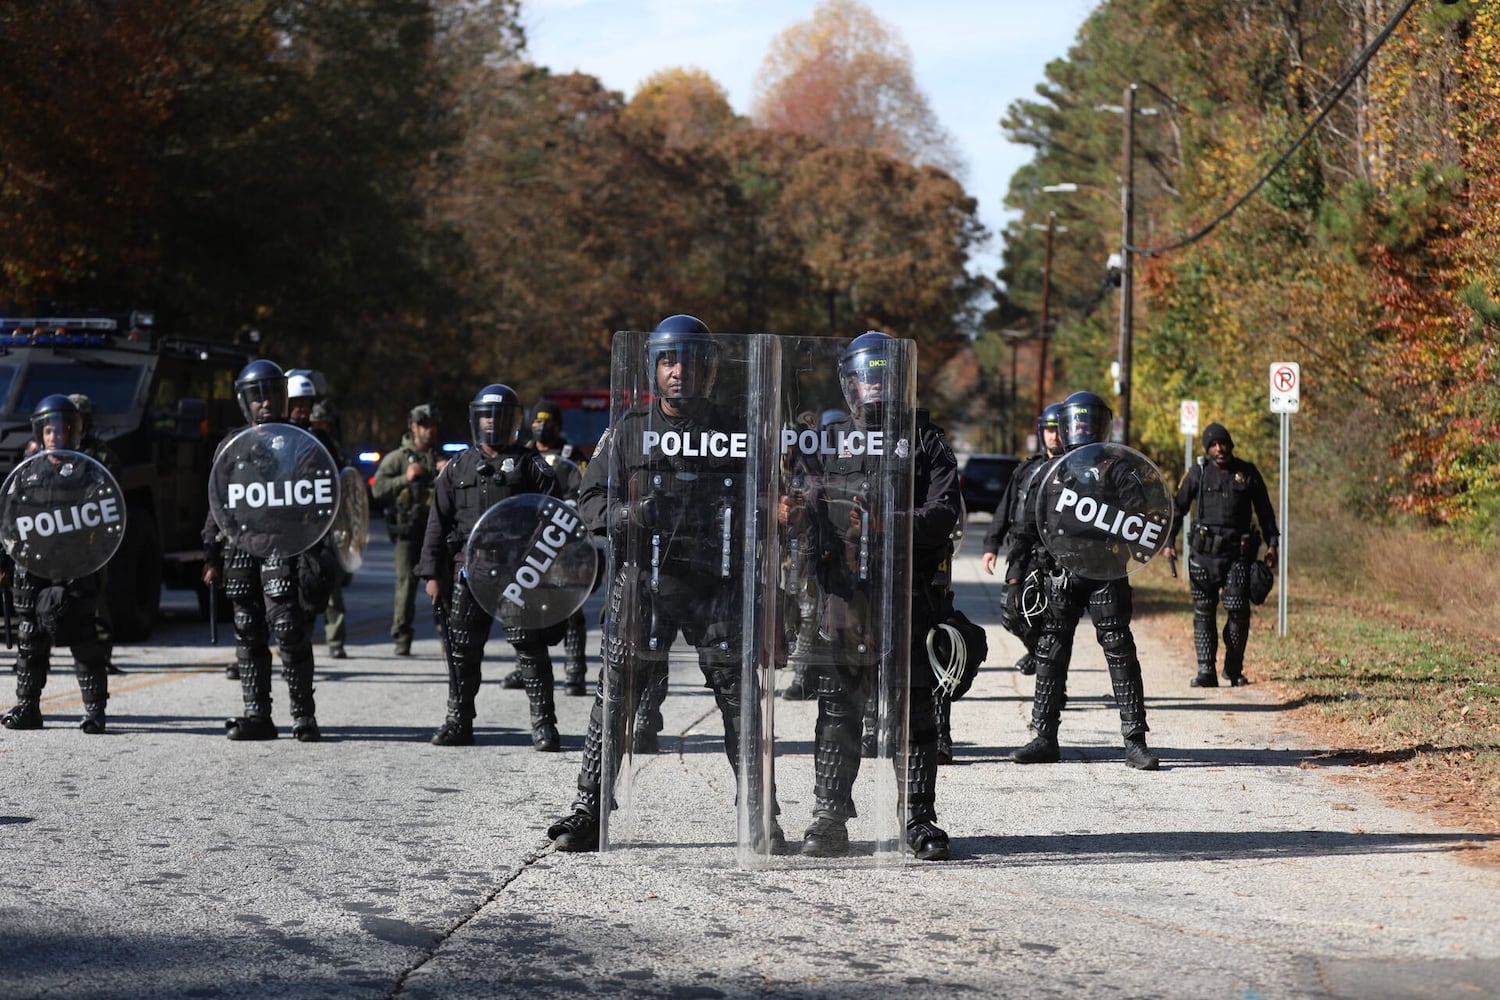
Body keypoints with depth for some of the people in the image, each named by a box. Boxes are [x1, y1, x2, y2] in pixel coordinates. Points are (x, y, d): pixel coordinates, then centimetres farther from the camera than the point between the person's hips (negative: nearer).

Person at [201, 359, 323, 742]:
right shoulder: (231, 446, 16)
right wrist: (212, 558, 11)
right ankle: (257, 715, 10)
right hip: (240, 548, 4)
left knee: (290, 631, -11)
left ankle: (304, 714, -6)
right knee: (249, 635, 5)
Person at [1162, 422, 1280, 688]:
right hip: (1204, 554, 0)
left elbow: (1264, 511, 15)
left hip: (1238, 553, 0)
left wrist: (1272, 544, 7)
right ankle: (1206, 671, -1)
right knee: (1204, 612, -3)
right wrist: (1168, 542, 0)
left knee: (1238, 611, -6)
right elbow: (1177, 508, 11)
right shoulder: (1199, 473, 6)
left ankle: (1234, 669, 9)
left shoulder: (1248, 473, 8)